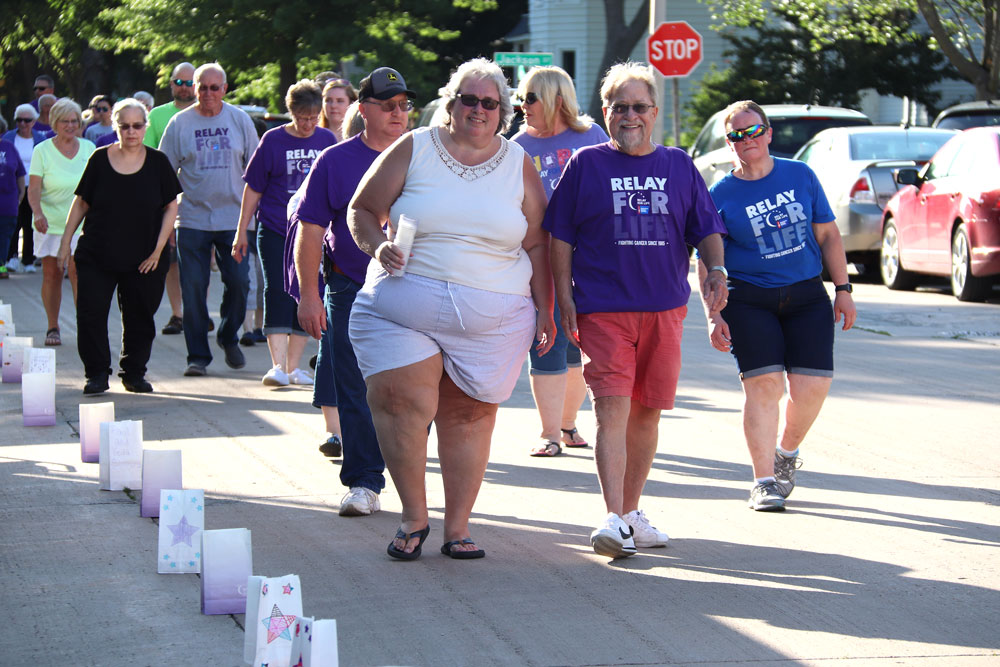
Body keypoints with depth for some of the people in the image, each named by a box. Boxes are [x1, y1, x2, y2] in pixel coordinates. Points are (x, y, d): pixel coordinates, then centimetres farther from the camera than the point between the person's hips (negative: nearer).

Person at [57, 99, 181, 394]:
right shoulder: (100, 159, 0)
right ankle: (97, 373, 5)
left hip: (143, 259, 0)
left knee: (140, 317, 6)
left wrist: (158, 249, -4)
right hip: (96, 256, 0)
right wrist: (66, 241, 4)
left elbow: (171, 207, 4)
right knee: (91, 313, -6)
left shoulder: (157, 162, 0)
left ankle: (134, 372, 21)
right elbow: (81, 203, 7)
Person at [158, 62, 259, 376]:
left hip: (233, 218, 1)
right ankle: (198, 356, 7)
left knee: (239, 281, -4)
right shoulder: (180, 123, 2)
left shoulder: (240, 120, 5)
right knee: (193, 289, -1)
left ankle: (229, 337, 22)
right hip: (192, 218, -1)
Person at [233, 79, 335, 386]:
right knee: (277, 292, -13)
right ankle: (278, 366, -17)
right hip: (274, 231, -3)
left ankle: (293, 366, 12)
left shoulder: (327, 140, 7)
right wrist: (241, 232, 3)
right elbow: (253, 189, 4)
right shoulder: (273, 140, 0)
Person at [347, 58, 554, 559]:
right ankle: (414, 517, 4)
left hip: (491, 317, 1)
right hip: (405, 305, -1)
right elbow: (362, 209, 8)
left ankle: (457, 526, 12)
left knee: (469, 412, 3)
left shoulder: (518, 165, 9)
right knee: (401, 401, -14)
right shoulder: (413, 150, 4)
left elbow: (536, 244, 12)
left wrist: (543, 309, 6)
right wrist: (377, 246, -12)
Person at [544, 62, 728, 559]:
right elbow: (561, 236, 5)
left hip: (664, 309, 3)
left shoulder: (679, 166, 12)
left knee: (646, 414, 10)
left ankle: (631, 512, 23)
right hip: (603, 309, -3)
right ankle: (613, 520, -19)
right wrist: (564, 297, -2)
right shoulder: (586, 164, 5)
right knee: (612, 410, -14)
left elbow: (706, 228, 15)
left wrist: (715, 269, -4)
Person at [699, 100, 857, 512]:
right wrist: (714, 314, -7)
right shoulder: (721, 195, 0)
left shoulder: (801, 176, 6)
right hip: (749, 301, -2)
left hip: (807, 297, 2)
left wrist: (842, 289, 6)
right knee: (763, 382, -13)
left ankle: (787, 453, 23)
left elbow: (828, 235, 10)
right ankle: (764, 481, -4)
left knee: (813, 385, -6)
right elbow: (707, 260, 1)